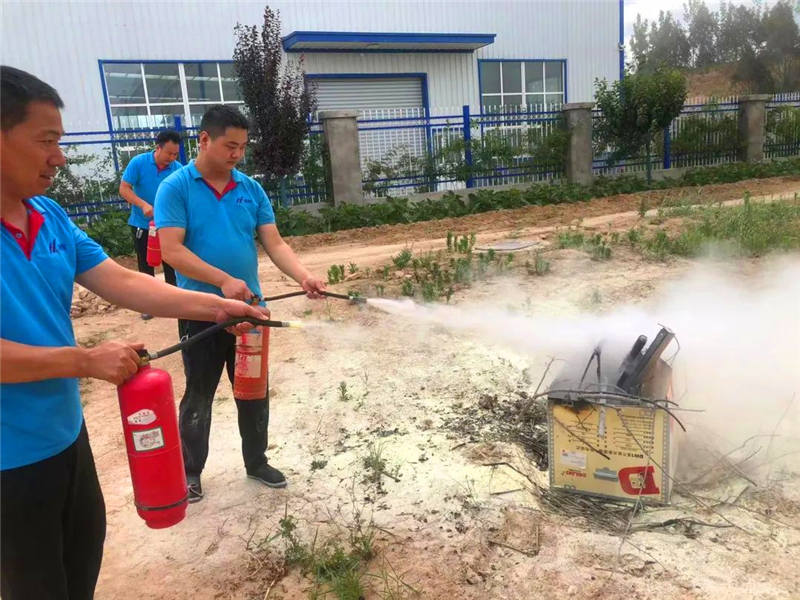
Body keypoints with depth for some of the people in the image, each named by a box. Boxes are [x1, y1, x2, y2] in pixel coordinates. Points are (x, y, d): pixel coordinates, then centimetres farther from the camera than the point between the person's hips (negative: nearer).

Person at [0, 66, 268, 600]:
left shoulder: (50, 217, 0)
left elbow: (122, 283, -1)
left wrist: (216, 306, -6)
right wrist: (88, 361, -24)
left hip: (65, 432, 7)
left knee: (86, 545, 27)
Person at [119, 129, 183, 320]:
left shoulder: (178, 169, -8)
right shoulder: (138, 162, -10)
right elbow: (124, 189, -11)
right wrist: (143, 205, -26)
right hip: (142, 224, 0)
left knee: (171, 264, 3)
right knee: (146, 266, 10)